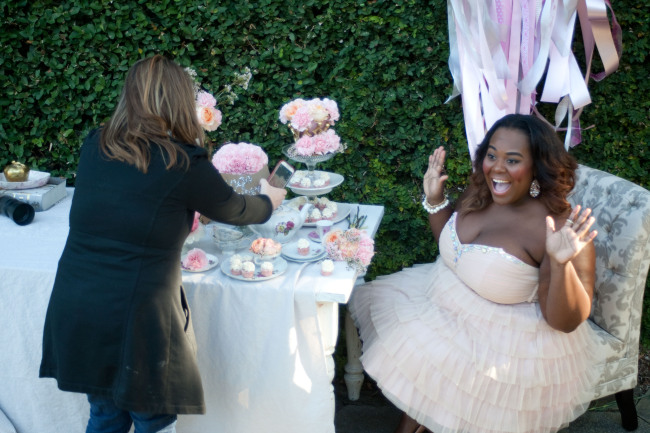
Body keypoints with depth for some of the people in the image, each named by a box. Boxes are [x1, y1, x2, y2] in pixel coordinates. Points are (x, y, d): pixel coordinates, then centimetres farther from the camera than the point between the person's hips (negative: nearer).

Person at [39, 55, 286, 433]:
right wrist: (268, 200, 29)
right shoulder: (185, 165, -11)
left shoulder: (93, 148, 4)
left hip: (72, 313, 6)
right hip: (135, 318, -5)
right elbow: (235, 211, 7)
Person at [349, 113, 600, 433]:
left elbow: (568, 322, -24)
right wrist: (435, 200, -1)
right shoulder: (481, 192, -5)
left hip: (505, 340, -8)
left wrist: (561, 262, -40)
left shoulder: (558, 226, -26)